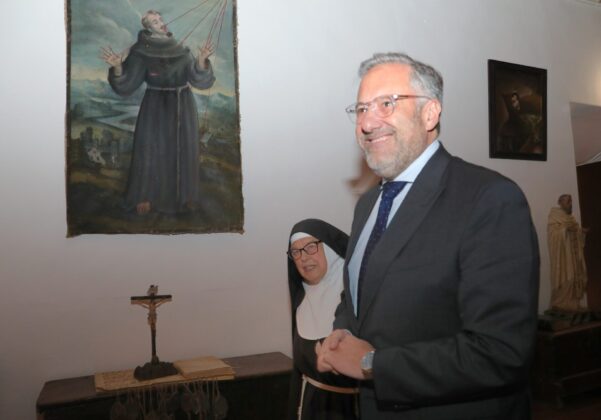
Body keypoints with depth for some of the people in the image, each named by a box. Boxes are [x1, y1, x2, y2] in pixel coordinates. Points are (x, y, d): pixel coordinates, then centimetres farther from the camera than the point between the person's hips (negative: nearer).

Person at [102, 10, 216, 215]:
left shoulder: (182, 50, -1)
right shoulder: (140, 52, -9)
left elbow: (199, 79, -11)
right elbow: (125, 85, -12)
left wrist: (201, 60, -29)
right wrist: (117, 66, -30)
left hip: (183, 106, 3)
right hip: (155, 107, -3)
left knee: (184, 150, 7)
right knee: (150, 150, 1)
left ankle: (184, 194, 21)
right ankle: (145, 195, 16)